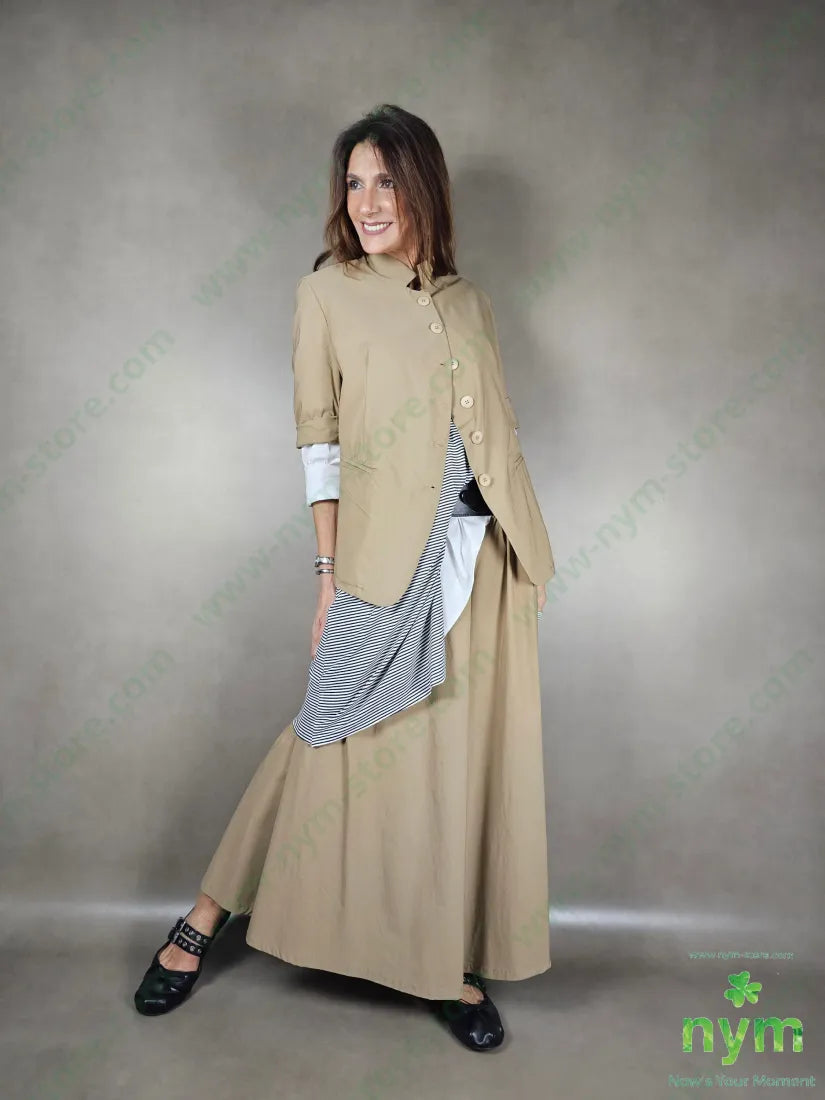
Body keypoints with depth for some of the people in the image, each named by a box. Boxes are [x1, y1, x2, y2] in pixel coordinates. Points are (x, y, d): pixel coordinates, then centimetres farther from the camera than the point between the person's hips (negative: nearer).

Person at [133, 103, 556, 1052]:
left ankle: (449, 961, 25)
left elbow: (497, 430, 15)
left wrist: (519, 551, 11)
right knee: (339, 741, 1)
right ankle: (207, 920, 22)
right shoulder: (326, 293, 3)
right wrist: (330, 575, -7)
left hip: (482, 554, 4)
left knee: (465, 754, 8)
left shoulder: (466, 300, 14)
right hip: (385, 554, -4)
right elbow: (318, 438, -2)